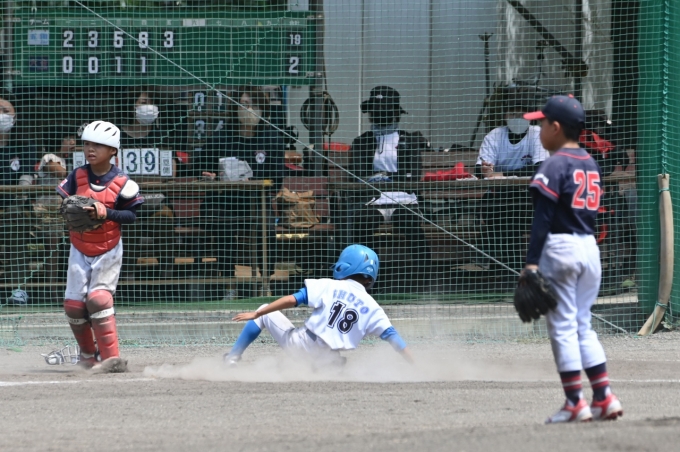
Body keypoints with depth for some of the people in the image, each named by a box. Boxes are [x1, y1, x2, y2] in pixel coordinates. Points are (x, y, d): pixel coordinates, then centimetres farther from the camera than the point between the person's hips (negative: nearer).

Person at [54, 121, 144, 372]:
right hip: (79, 250, 4)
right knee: (73, 304, 1)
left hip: (108, 251, -4)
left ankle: (111, 358, -13)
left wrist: (107, 213, -28)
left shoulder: (121, 183, -13)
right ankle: (88, 353, 24)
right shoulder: (77, 177, -4)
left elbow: (132, 215, -12)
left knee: (98, 299, -16)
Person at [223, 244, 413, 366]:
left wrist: (256, 314, -2)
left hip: (300, 343, -1)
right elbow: (392, 336, 1)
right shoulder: (371, 307, 5)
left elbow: (291, 300, -7)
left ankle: (232, 358, 16)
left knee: (266, 313, 21)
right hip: (328, 360, 1)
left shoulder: (328, 287, 0)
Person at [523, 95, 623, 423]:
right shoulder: (591, 164, 13)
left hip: (560, 246, -8)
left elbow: (543, 217, -16)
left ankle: (575, 402, -3)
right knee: (583, 326, 14)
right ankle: (604, 397, 8)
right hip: (590, 248, 8)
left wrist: (532, 261, -17)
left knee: (563, 327, -2)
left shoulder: (555, 165, -11)